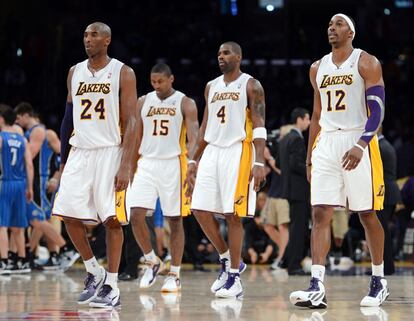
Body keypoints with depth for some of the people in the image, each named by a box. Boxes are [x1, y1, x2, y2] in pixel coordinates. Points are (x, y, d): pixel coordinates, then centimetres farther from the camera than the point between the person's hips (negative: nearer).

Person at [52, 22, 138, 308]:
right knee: (69, 214, -3)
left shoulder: (123, 73, -4)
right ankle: (94, 273, 15)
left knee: (112, 219, -4)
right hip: (80, 152, 5)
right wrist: (64, 160, 13)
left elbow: (131, 122, -8)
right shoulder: (75, 72, 11)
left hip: (110, 152, -5)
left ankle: (111, 287, 2)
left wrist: (126, 165, -17)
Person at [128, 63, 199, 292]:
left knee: (175, 220, 1)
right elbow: (136, 137, 15)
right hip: (147, 164, 3)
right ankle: (152, 262, 10)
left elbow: (193, 137, -9)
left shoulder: (185, 103, -2)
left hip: (173, 164, -3)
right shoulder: (143, 102, 10)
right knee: (136, 215, -10)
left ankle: (174, 275, 8)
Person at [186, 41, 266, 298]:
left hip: (238, 152, -6)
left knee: (233, 215, -7)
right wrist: (193, 161, 15)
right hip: (212, 151, 6)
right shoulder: (211, 87, 16)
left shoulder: (251, 85, -3)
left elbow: (259, 126, -9)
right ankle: (228, 260, 16)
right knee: (201, 210, -1)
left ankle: (234, 277, -1)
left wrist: (260, 163, -19)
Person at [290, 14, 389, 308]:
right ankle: (317, 288, -14)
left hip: (358, 143, -5)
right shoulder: (318, 68, 15)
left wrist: (361, 145, -24)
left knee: (367, 215, 2)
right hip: (327, 143, 5)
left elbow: (377, 110, -10)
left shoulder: (366, 63, -3)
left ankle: (379, 281, 18)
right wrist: (310, 156, 16)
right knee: (320, 214, -7)